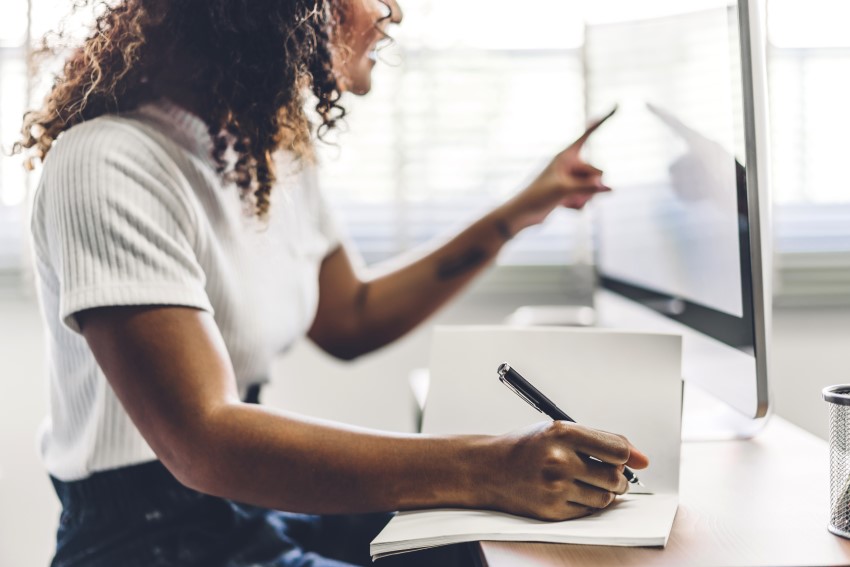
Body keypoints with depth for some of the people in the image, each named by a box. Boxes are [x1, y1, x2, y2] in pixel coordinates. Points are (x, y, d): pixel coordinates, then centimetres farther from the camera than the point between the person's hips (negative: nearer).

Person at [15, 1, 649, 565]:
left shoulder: (277, 156, 6)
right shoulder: (111, 164, -23)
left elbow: (350, 320, 17)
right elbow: (202, 441, -32)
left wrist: (513, 217, 16)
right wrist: (482, 469, -37)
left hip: (264, 498, 8)